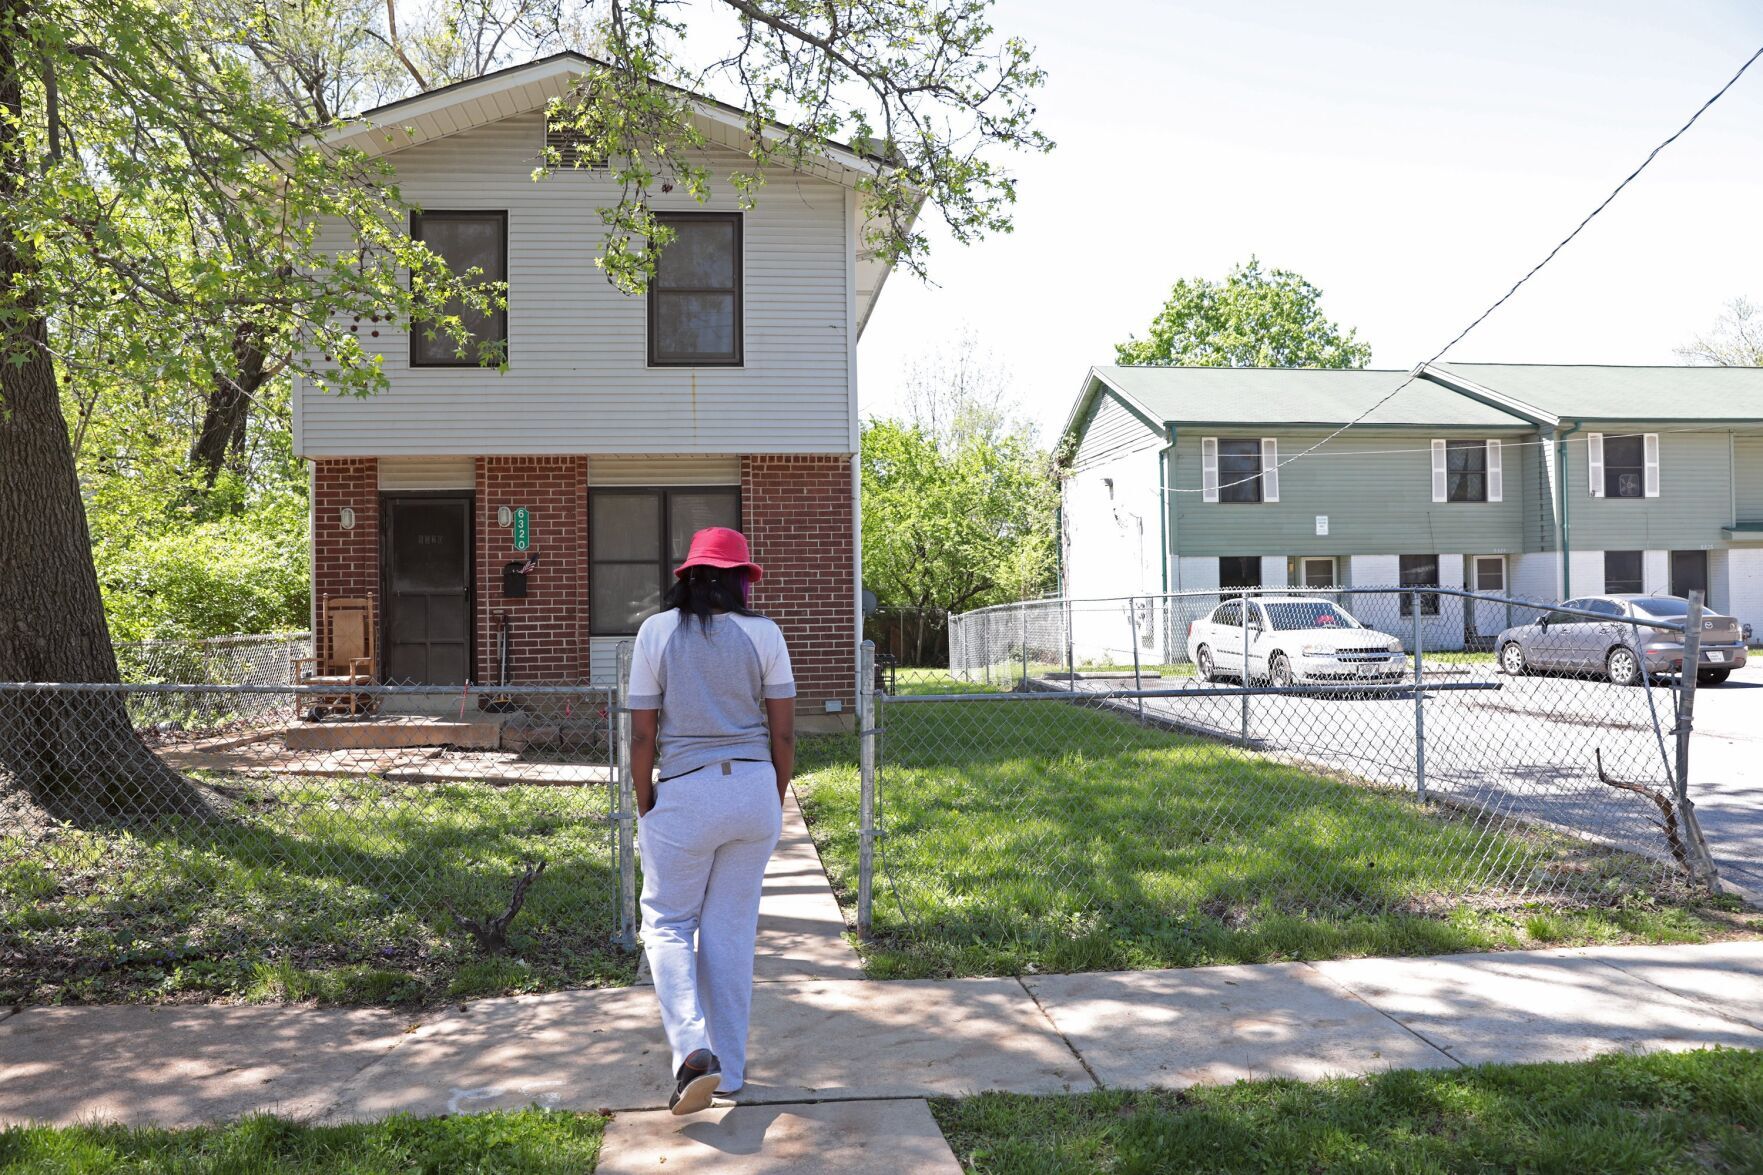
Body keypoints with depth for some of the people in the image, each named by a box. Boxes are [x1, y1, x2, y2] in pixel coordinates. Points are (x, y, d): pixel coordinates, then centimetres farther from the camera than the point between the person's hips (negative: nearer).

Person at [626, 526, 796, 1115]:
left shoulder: (657, 631, -4)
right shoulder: (762, 633, -1)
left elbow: (643, 735, -4)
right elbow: (784, 732, 0)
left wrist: (645, 807, 7)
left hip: (685, 795, -2)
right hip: (754, 790, 2)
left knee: (667, 922, 11)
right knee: (733, 930, 12)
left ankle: (693, 1048, -8)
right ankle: (729, 1068, 19)